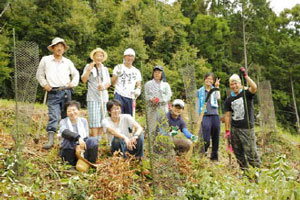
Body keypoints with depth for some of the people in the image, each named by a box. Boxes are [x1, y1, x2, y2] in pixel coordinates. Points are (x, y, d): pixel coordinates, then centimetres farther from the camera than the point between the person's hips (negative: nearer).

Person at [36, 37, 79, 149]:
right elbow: (39, 74, 15)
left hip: (66, 92, 2)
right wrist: (44, 84, 1)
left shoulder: (68, 62, 12)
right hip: (53, 93, -2)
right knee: (53, 116, -13)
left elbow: (76, 74, 25)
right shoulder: (45, 60, 7)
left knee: (66, 117, 6)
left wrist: (73, 83, 8)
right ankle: (50, 140, -15)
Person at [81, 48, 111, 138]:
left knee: (102, 120, 3)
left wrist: (103, 87, -10)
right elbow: (84, 80, -2)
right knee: (94, 120, -10)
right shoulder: (88, 66, 8)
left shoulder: (105, 69, 19)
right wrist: (89, 69, -12)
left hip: (104, 97, 4)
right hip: (93, 97, -4)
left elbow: (108, 83, 11)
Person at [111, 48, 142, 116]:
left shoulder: (136, 71, 17)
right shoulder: (118, 67, 6)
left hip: (130, 97, 4)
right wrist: (117, 74, -18)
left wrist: (137, 90, -11)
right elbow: (113, 83, 0)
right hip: (119, 95, -4)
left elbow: (139, 85, 12)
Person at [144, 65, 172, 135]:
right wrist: (151, 99, -15)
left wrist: (160, 99, -15)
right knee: (151, 125, -5)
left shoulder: (166, 84, 12)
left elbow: (168, 95, 1)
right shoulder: (148, 84, 14)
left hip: (163, 107, 0)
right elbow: (146, 95, 5)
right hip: (152, 107, 0)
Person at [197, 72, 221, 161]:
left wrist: (217, 87, -8)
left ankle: (214, 157, 16)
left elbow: (218, 97, -8)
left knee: (216, 138, 5)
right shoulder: (200, 91, 9)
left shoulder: (214, 90, 13)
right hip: (205, 116, -3)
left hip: (215, 115, 3)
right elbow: (198, 104, 9)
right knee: (206, 140, -13)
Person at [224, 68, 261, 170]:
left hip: (247, 128, -5)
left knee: (251, 152, -8)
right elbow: (228, 115, 10)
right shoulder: (229, 100, 10)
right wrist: (227, 130, 7)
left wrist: (246, 76, -25)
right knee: (238, 153, 11)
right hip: (234, 129, 5)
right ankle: (244, 170, 22)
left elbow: (254, 88, -23)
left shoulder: (246, 93, -1)